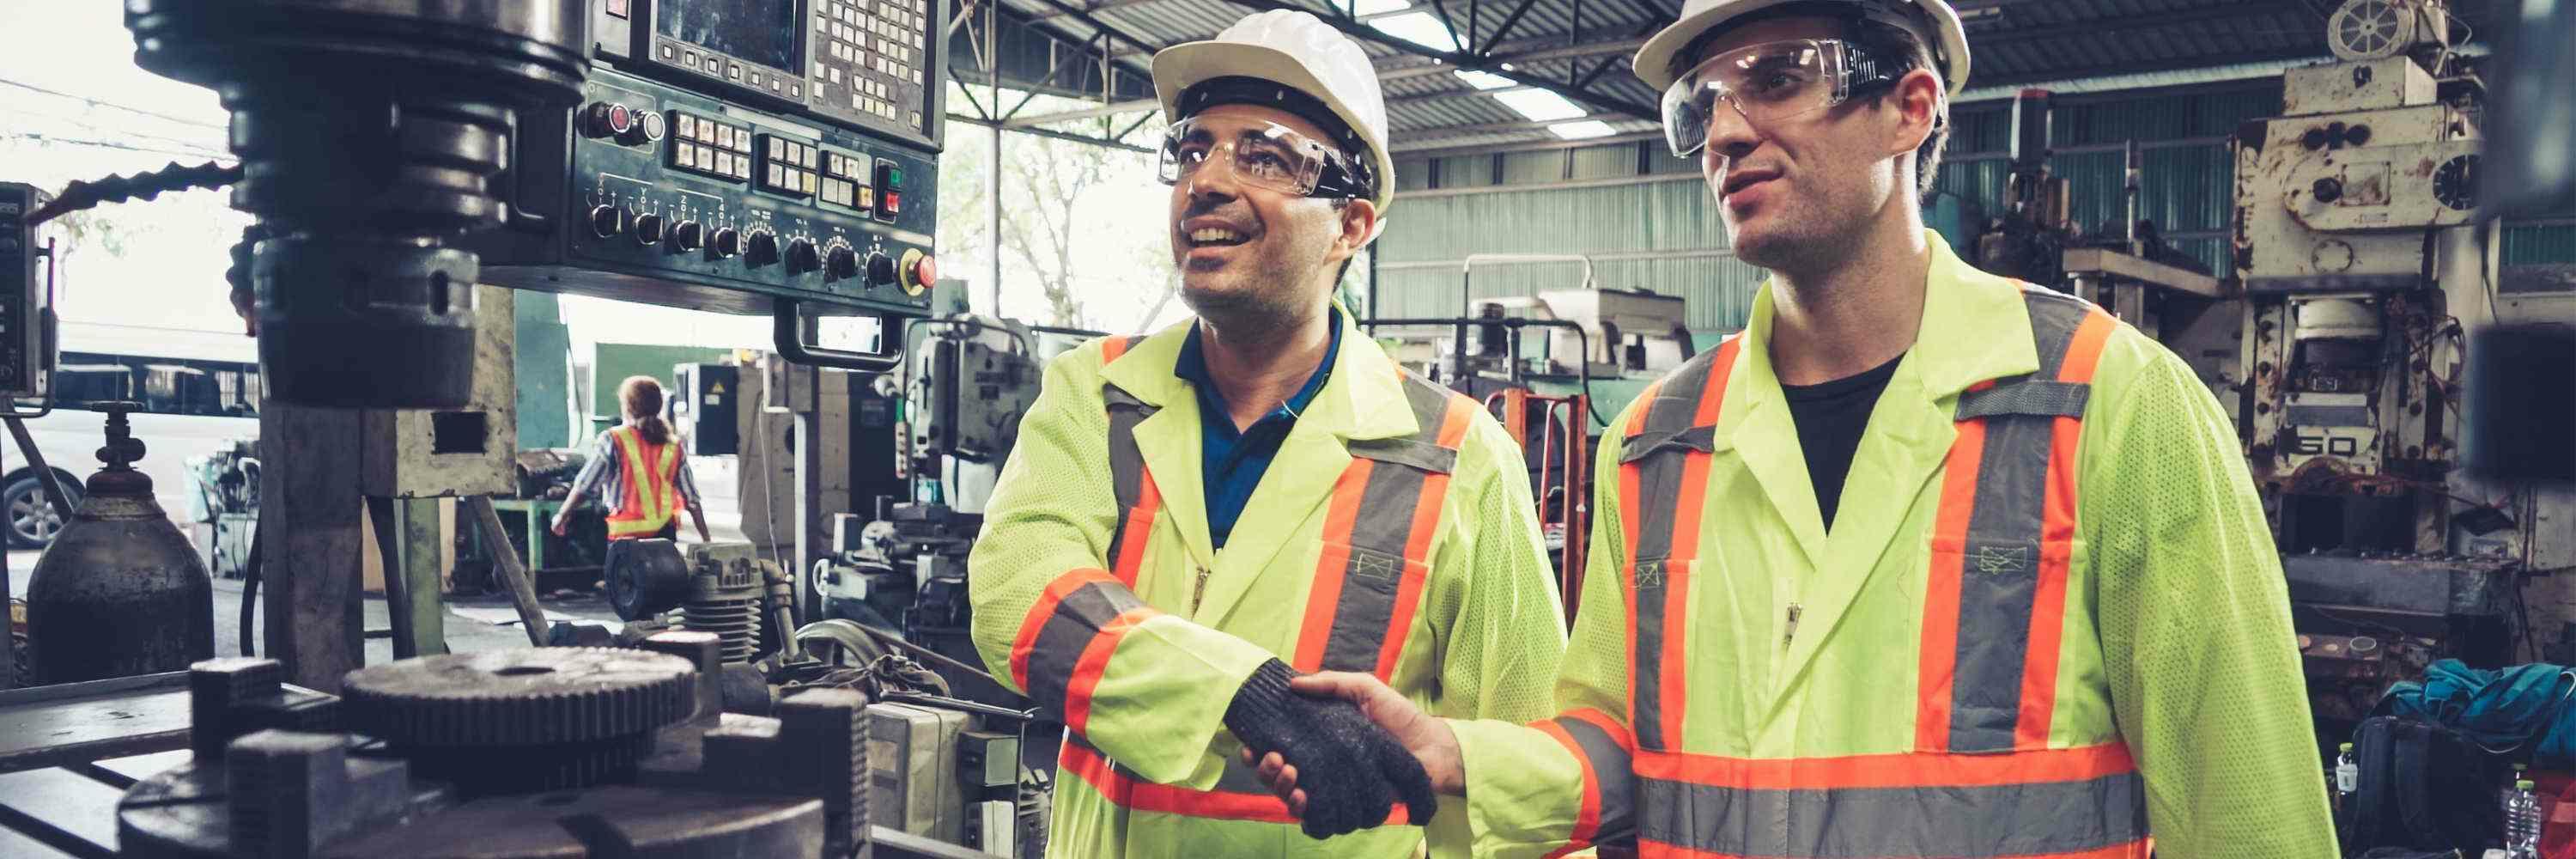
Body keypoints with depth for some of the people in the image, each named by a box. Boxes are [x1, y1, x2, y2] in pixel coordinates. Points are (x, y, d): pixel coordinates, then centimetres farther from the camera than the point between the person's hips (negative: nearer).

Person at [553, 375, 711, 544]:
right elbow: (692, 498, 4)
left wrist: (562, 515, 11)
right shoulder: (674, 446, 4)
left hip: (628, 534, -3)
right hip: (665, 533, 4)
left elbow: (583, 487, -5)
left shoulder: (613, 441, -7)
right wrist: (706, 539, 9)